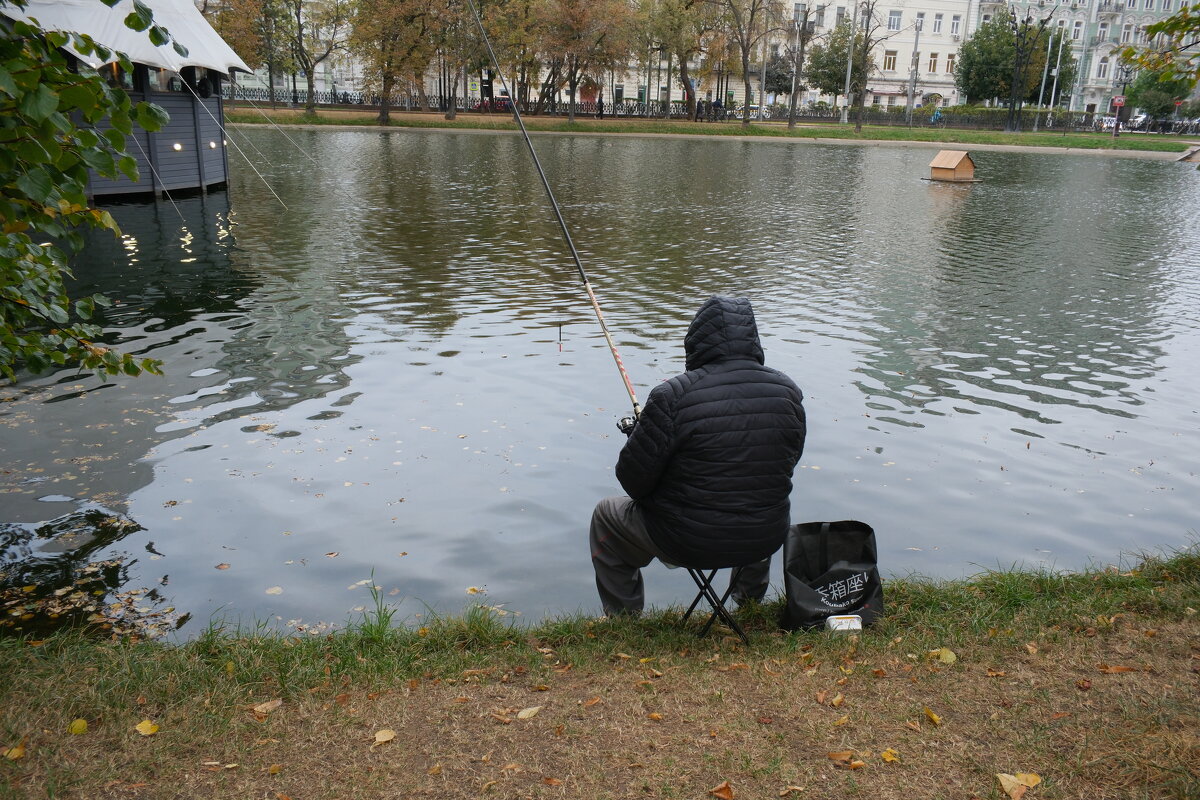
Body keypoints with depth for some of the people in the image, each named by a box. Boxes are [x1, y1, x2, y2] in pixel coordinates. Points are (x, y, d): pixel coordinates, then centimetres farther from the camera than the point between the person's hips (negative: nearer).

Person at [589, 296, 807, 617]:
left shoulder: (673, 396, -23)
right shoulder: (788, 391, -7)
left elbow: (634, 479, -16)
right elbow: (787, 462, 7)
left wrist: (637, 434, 5)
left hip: (688, 542, -4)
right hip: (766, 538, 5)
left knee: (605, 516, 22)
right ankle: (751, 601, 55)